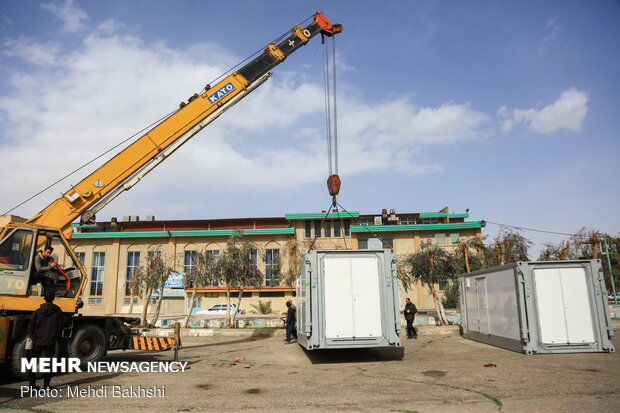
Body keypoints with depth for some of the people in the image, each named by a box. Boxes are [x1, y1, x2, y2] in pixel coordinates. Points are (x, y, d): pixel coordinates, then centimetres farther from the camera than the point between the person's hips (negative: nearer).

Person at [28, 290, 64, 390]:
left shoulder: (38, 311, -3)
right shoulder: (58, 312, -4)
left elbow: (31, 326, -2)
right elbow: (60, 327, -1)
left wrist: (31, 337, 12)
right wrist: (57, 338, 12)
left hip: (37, 341, 1)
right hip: (50, 342, -1)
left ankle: (32, 383, 14)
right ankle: (46, 384, 6)